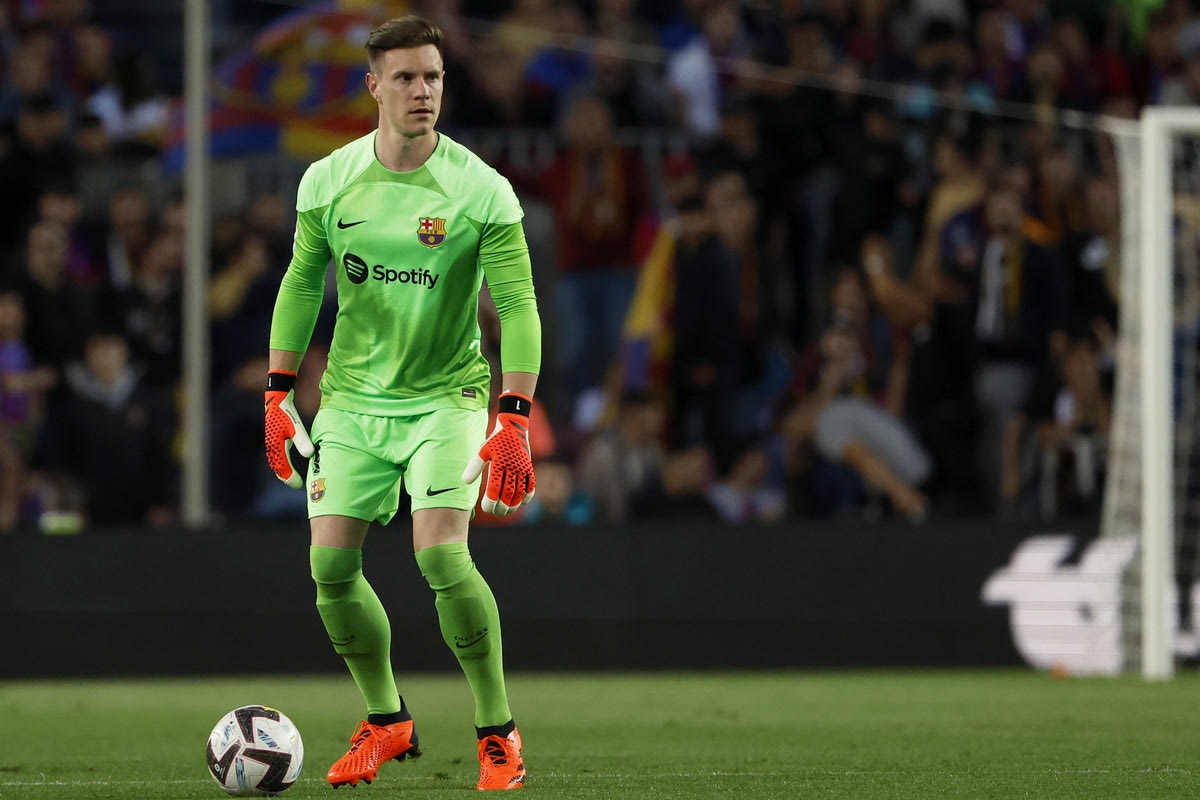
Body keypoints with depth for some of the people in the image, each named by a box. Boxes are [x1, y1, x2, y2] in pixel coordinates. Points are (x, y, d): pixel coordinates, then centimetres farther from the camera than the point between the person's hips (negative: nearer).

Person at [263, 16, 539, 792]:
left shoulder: (482, 191, -13)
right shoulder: (328, 181, -2)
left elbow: (518, 307, -14)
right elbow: (302, 284, 11)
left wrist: (515, 421, -22)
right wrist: (279, 394, 8)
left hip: (447, 397, -4)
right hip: (353, 400, 4)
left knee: (441, 554, -21)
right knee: (332, 567, -2)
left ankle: (499, 733, -6)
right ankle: (387, 722, 20)